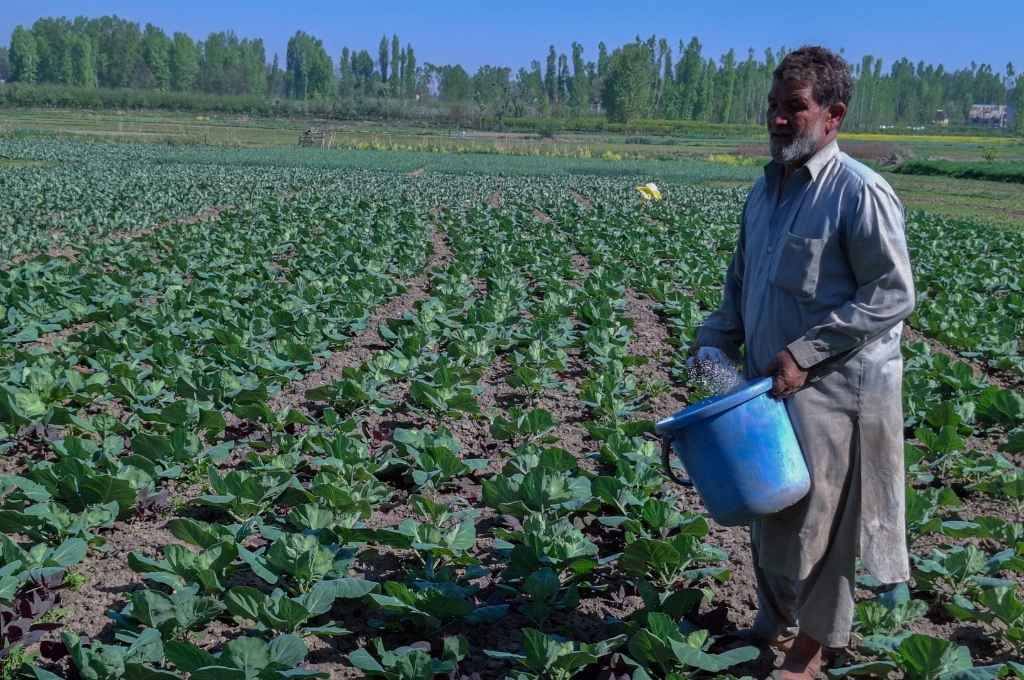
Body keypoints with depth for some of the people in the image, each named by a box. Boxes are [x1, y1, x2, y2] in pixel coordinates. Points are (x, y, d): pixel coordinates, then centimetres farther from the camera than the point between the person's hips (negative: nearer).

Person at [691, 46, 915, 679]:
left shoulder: (860, 192, -16)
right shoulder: (766, 188, 9)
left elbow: (894, 295, -17)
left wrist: (804, 352, -20)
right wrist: (715, 343, 4)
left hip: (832, 389, -7)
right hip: (769, 383, 7)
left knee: (814, 519, 4)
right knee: (769, 509, 18)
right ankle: (775, 624, 38)